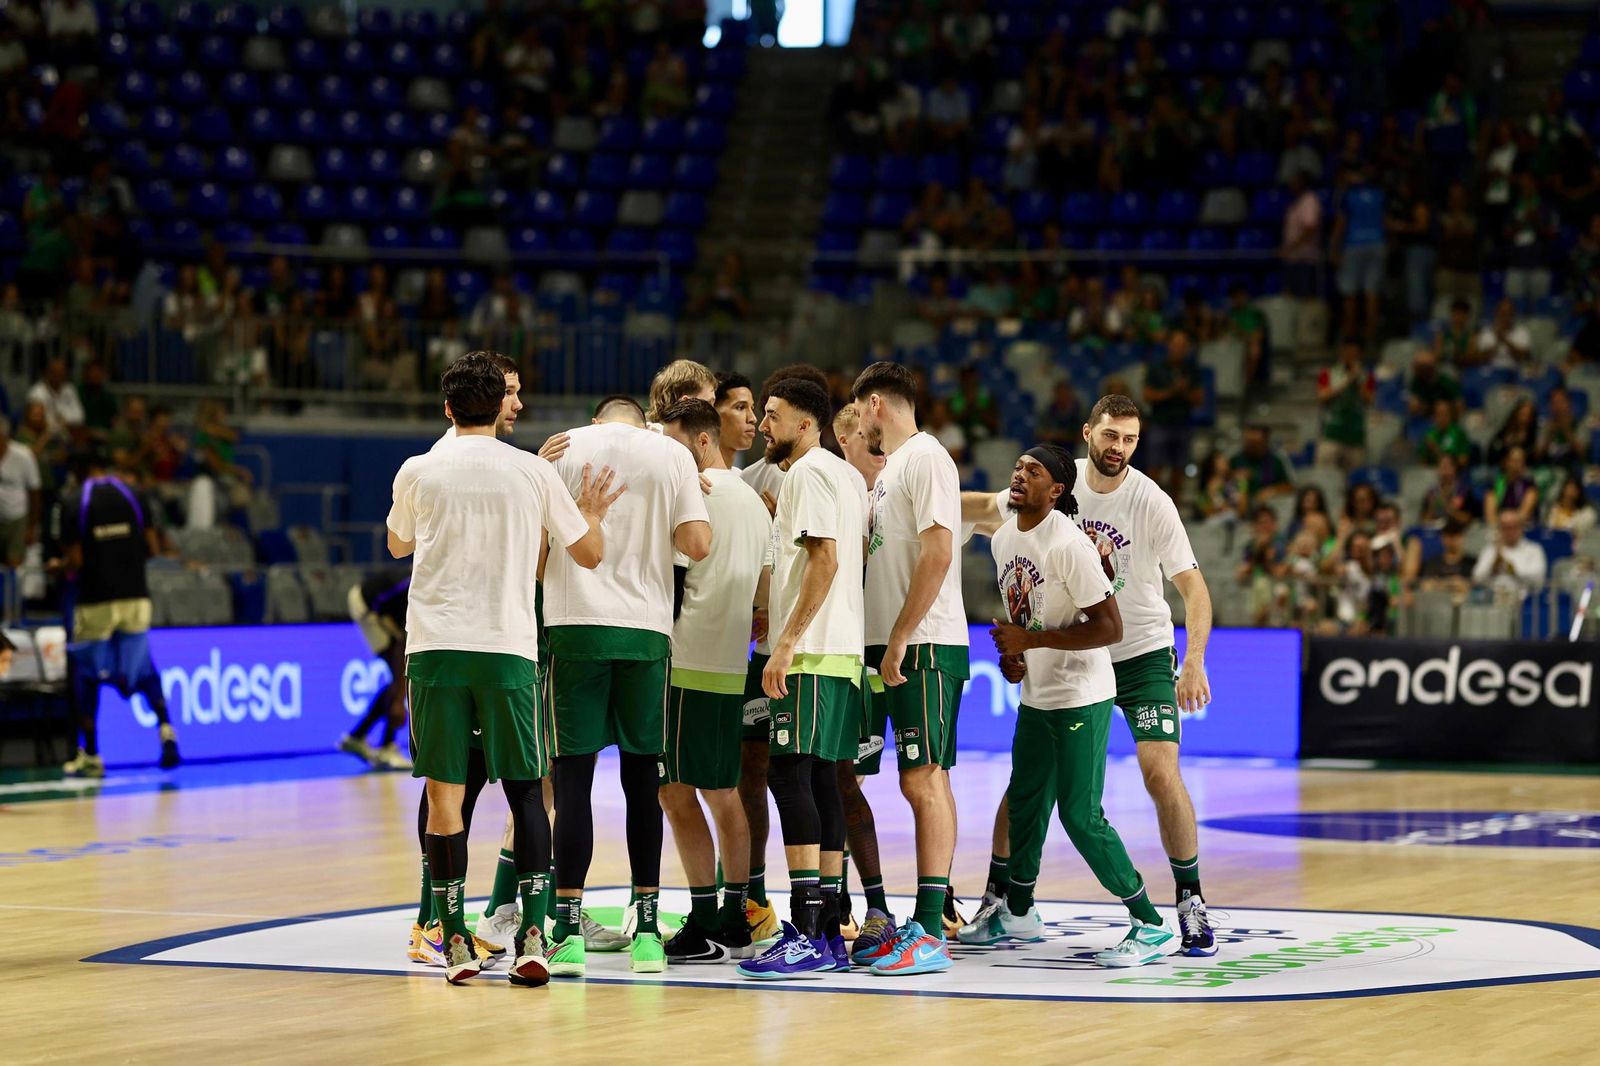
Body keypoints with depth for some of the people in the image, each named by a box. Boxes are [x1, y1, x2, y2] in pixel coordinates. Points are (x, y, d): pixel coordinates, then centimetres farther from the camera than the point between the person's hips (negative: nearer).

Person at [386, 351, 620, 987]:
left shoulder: (418, 472, 3)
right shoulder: (534, 471, 2)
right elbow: (589, 553, 11)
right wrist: (591, 514, 32)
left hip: (435, 647, 0)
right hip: (508, 647, 0)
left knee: (445, 791, 3)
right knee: (524, 791, 6)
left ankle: (454, 941, 2)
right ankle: (534, 935, -4)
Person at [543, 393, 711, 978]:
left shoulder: (563, 447, 6)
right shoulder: (673, 454, 7)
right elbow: (698, 544, -2)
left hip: (575, 623, -1)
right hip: (647, 627, 1)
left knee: (573, 776, 0)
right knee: (642, 777, 9)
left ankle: (568, 929, -5)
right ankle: (647, 930, 8)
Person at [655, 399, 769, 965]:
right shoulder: (753, 499, 16)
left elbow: (668, 576, -11)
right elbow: (762, 593, 18)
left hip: (688, 663, -9)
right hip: (732, 664, 9)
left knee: (676, 790, -6)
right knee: (721, 791, 12)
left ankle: (706, 928, -8)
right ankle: (735, 923, 13)